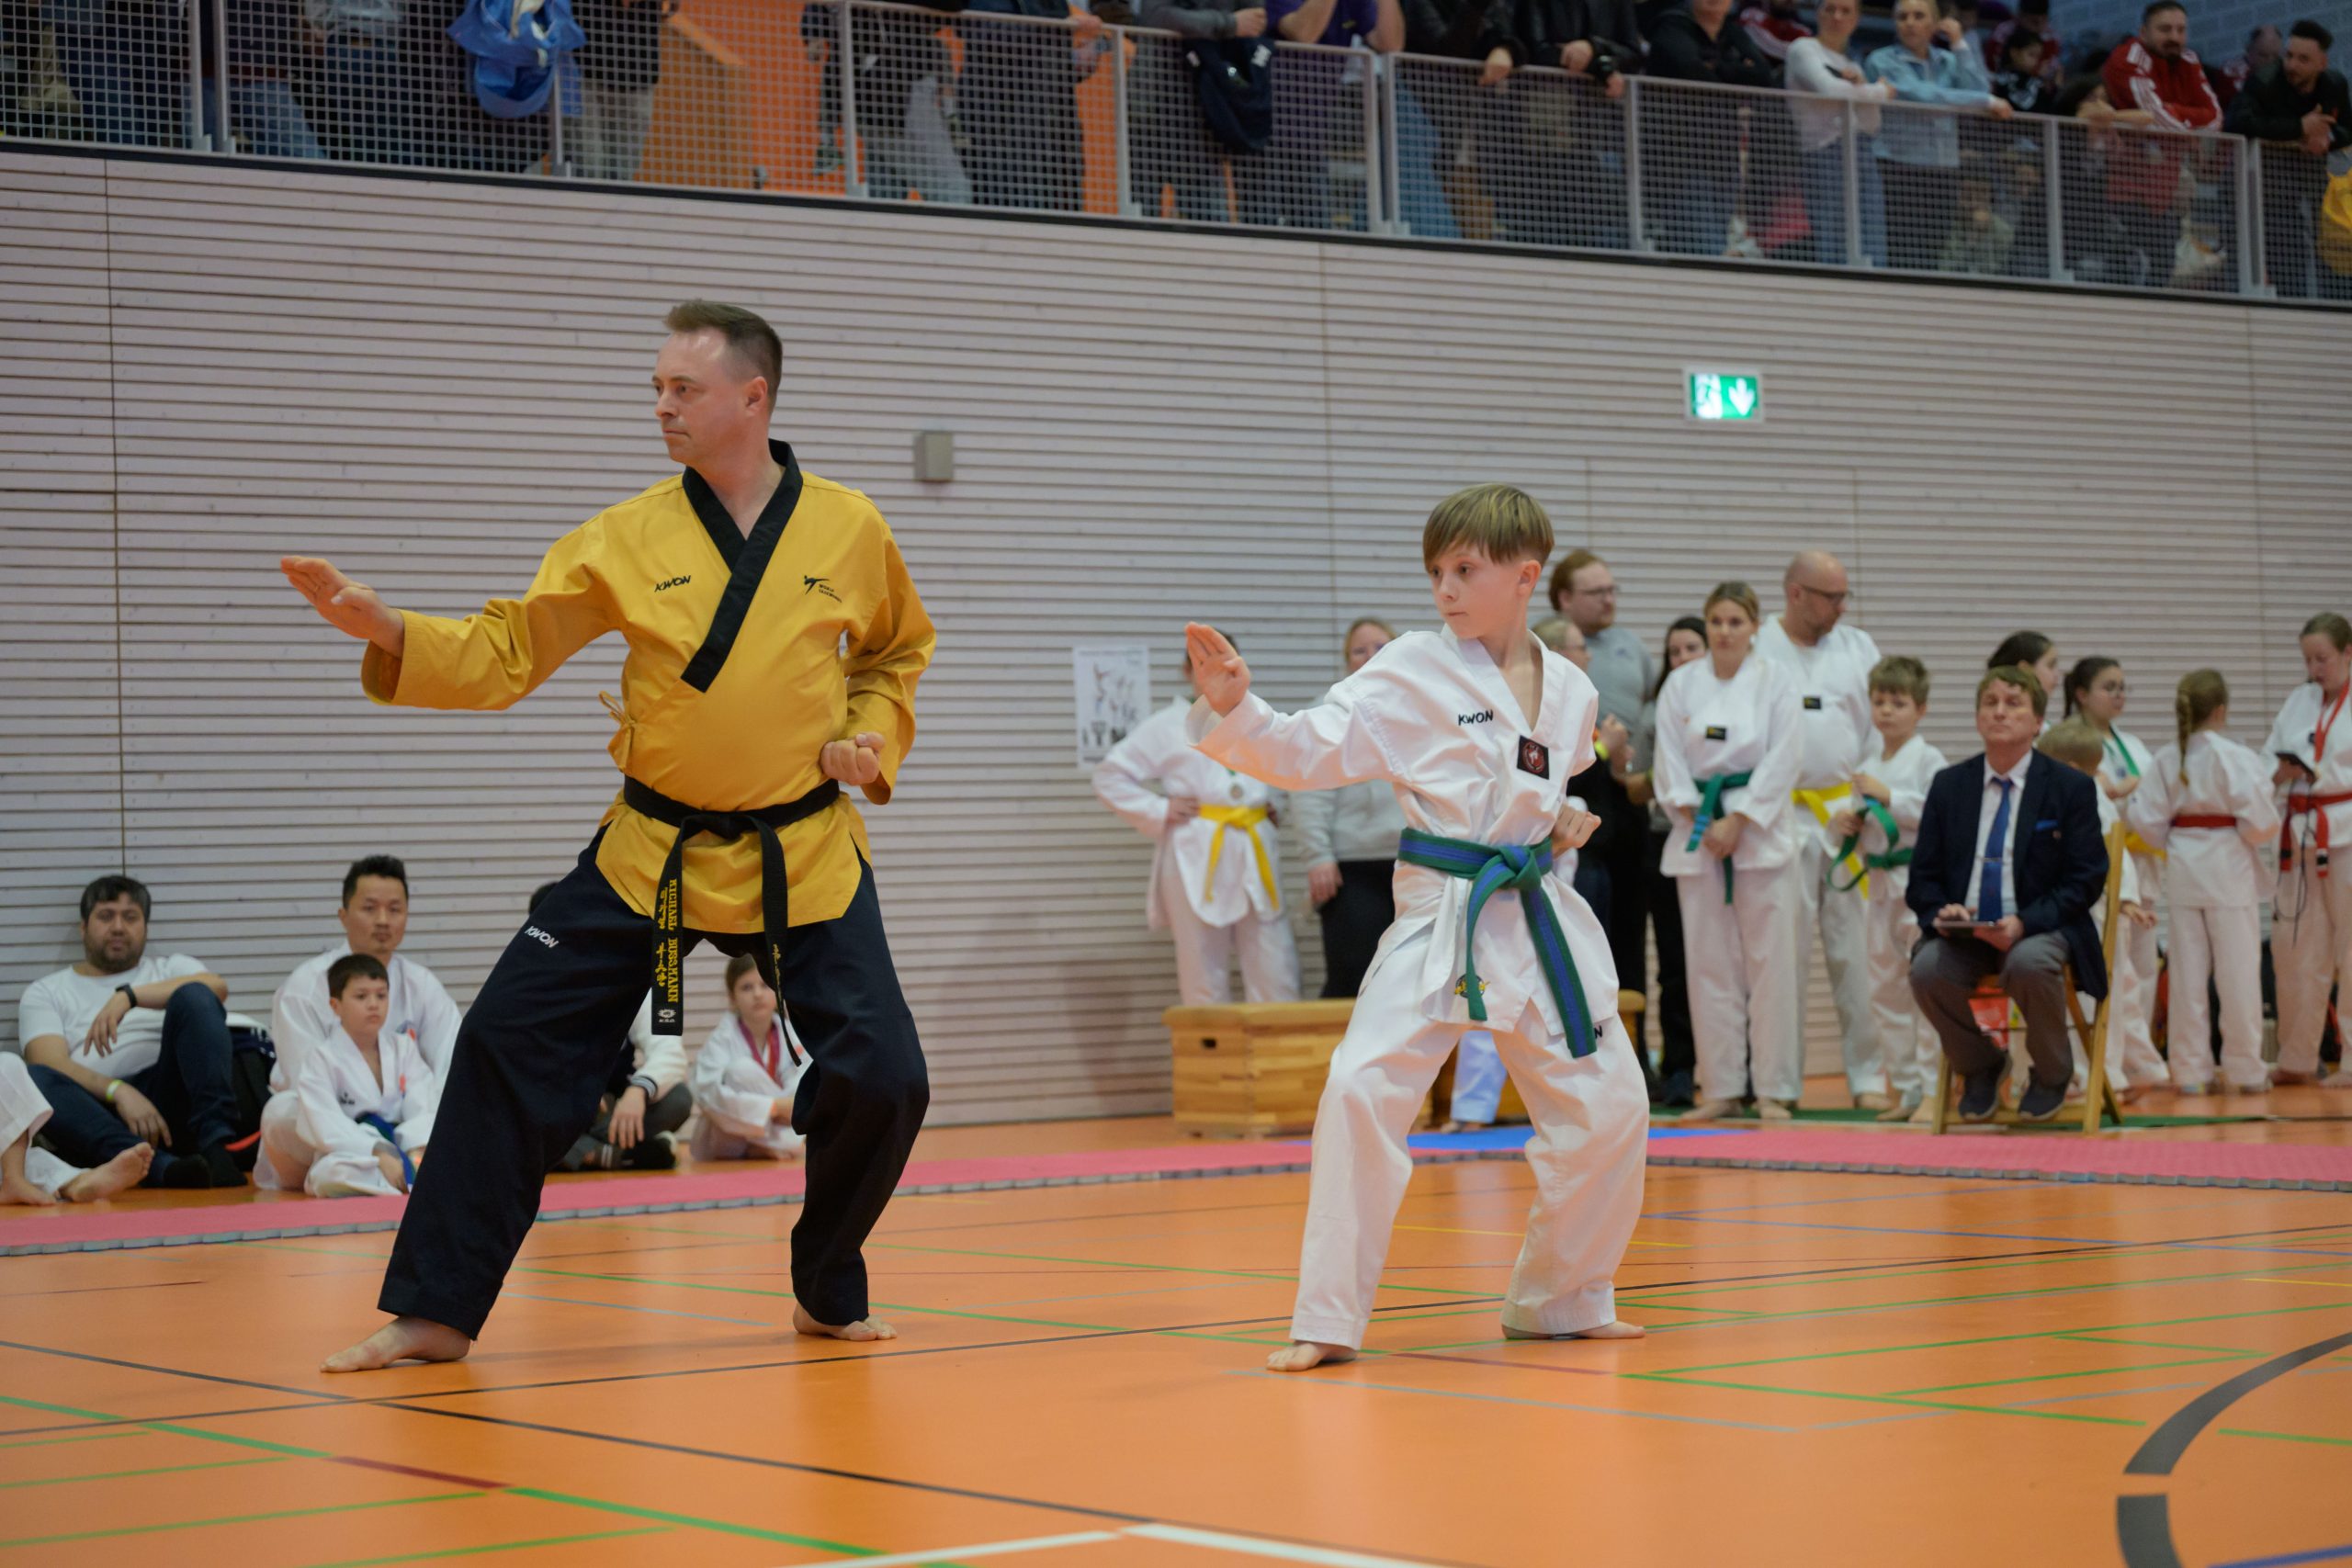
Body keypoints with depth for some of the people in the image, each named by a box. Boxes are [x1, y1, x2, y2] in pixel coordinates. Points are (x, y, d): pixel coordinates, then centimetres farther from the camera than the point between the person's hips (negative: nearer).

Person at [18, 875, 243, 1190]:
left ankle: (215, 1146, -38)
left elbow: (217, 987, -2)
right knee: (33, 1080, -32)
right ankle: (157, 1164, -51)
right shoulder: (46, 993, 19)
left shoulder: (172, 969, 23)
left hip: (170, 1099, 1)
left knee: (194, 997, -21)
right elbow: (53, 1066, 0)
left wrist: (129, 995, -16)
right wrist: (118, 1091, -19)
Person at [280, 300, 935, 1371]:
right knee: (509, 1045, -5)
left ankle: (828, 1295, 20)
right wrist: (385, 630, -20)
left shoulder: (847, 529, -4)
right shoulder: (629, 537, -4)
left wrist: (873, 738, -3)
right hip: (652, 852, 1)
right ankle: (436, 1312, 5)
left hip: (804, 858, 0)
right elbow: (505, 652, -5)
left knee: (881, 1081, -7)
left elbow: (897, 651, 14)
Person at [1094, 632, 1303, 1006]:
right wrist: (1158, 811, -5)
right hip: (1197, 859, -3)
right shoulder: (1167, 727, 4)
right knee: (1204, 977, -1)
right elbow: (1110, 777, 4)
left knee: (1276, 975, -1)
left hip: (1256, 853, 3)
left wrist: (1275, 805, 13)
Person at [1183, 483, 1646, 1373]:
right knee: (1364, 1090, -20)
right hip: (1439, 921, -4)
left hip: (1541, 920, 4)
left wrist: (1566, 823, 8)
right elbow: (1309, 751, -12)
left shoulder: (1570, 693, 7)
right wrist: (1232, 707, -27)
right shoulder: (1413, 672, -6)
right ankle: (1329, 1322, -10)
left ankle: (1560, 1300, 28)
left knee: (1608, 1110, 6)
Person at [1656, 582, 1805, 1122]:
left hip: (1761, 829, -2)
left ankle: (1775, 1090, 0)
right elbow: (1670, 764, 4)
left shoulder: (1776, 681, 1)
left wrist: (1737, 823, -12)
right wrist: (1701, 822, -8)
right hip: (1698, 831, 2)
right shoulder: (1681, 684, 7)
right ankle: (1721, 1088, 10)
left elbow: (1782, 762, -6)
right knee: (1709, 964, 3)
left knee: (1770, 960, -5)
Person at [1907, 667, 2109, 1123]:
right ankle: (1980, 1068, 1)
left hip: (2040, 930, -3)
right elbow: (1923, 876, 12)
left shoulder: (2071, 788, 3)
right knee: (1926, 969, -30)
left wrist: (2025, 923, -18)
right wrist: (1941, 912, -13)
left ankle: (2052, 1073, -6)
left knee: (2028, 964, -37)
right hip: (1963, 932, 3)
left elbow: (2086, 879, -3)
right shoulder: (1948, 785, 12)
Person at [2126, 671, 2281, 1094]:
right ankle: (2245, 1070, 9)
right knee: (2238, 971, 4)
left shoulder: (2166, 760, 1)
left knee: (2188, 972, 8)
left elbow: (2146, 818, 2)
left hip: (2183, 868, 4)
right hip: (2229, 868, -4)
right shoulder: (2235, 758, -12)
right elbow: (2259, 820, -15)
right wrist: (2260, 835, 7)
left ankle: (2189, 1071, 10)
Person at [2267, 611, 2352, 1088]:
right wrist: (2278, 772, -8)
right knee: (2296, 946, 7)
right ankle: (2298, 1059, 16)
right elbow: (2268, 760, 13)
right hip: (2302, 832, 6)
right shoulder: (2298, 702, 14)